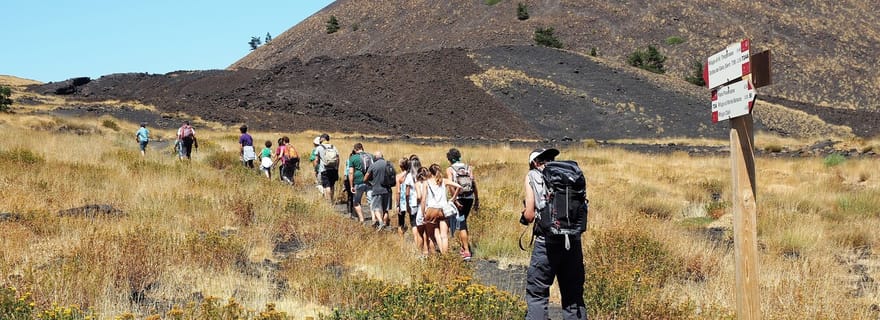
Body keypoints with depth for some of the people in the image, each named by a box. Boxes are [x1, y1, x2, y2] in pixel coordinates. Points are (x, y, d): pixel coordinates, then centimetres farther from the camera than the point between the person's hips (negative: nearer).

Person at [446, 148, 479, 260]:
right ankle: (464, 246, 25)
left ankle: (466, 251, -6)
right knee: (463, 221, 22)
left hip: (459, 198, -4)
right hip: (469, 197, 4)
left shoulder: (450, 169, 1)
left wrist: (455, 199, -16)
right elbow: (474, 184, 4)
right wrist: (477, 199, 7)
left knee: (461, 224, -1)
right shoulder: (469, 168, 11)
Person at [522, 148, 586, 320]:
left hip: (547, 241, -4)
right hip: (574, 240, 4)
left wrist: (524, 216, 21)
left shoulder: (532, 176, 6)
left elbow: (530, 215, 0)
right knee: (574, 295, 13)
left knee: (536, 294, 5)